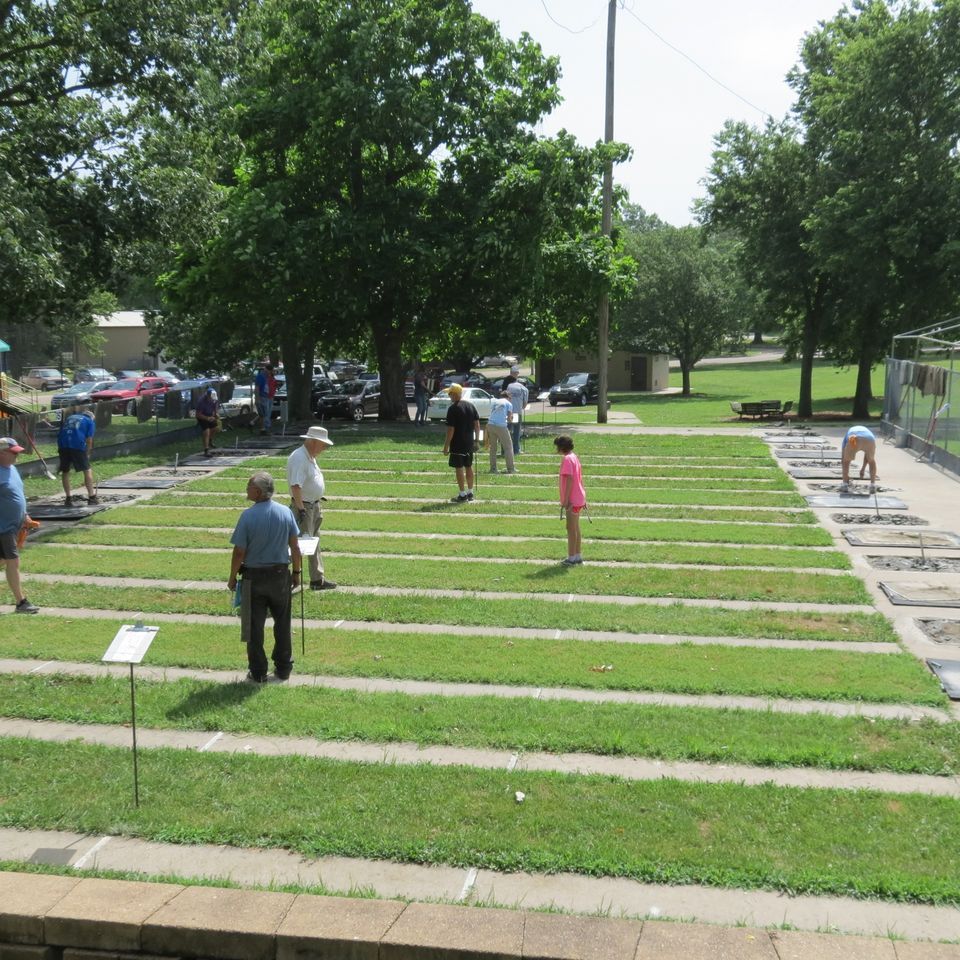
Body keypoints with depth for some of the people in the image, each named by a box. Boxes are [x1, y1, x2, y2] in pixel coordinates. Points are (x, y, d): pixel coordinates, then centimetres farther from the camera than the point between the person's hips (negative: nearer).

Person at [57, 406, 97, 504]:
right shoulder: (90, 420, 18)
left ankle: (68, 497, 19)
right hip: (78, 445, -4)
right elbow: (89, 440, 8)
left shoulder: (69, 417, 30)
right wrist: (87, 454, 17)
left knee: (65, 471, 16)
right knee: (87, 470, 8)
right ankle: (91, 496, 9)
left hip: (63, 444, 4)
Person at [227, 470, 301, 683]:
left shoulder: (248, 516, -16)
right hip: (280, 575, 3)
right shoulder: (286, 512, -6)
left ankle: (258, 673, 14)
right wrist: (296, 572, 12)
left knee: (254, 627, 8)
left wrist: (233, 577, 2)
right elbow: (295, 547, 0)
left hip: (254, 577, -3)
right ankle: (283, 668, 23)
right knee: (282, 624, 16)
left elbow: (239, 552, -12)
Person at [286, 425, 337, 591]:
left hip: (314, 506, 10)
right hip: (304, 507, -10)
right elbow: (295, 486, -28)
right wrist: (301, 509, -31)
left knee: (314, 545, 15)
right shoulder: (299, 458, -21)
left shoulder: (310, 457, 11)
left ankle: (317, 580, 24)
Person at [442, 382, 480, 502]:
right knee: (469, 467, 15)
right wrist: (477, 440, 14)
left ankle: (462, 495, 1)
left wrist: (446, 445, -11)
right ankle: (470, 493, 22)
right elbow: (477, 424, 8)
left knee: (459, 468, -1)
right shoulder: (471, 405, 6)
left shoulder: (453, 409, -15)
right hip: (469, 443, 7)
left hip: (457, 444, -7)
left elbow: (451, 429, -17)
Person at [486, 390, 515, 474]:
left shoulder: (494, 402, 20)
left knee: (493, 447, 16)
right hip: (501, 426, -4)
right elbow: (509, 418, 3)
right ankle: (510, 469, 5)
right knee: (508, 447, 7)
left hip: (490, 425, 4)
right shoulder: (509, 404, 8)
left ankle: (493, 468, 14)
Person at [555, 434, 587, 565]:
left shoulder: (567, 459, -15)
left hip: (572, 500, -10)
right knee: (575, 528, 15)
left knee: (571, 528, -5)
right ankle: (577, 556, 21)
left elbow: (569, 480, -22)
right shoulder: (574, 457, 14)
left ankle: (571, 558, -2)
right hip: (579, 499, 10)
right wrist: (584, 498, 21)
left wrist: (566, 499, -23)